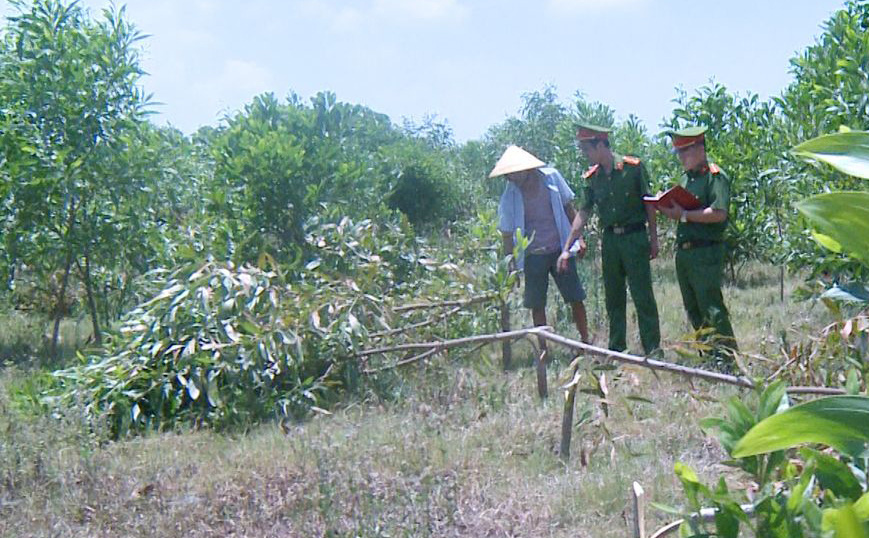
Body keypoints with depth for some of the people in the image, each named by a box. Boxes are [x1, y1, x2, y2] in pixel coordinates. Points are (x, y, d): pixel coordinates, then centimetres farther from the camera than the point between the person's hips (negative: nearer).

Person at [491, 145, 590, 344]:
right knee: (537, 305, 4)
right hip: (533, 255, 0)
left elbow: (569, 208, 6)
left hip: (560, 249, 0)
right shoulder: (510, 196, -9)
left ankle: (585, 342, 17)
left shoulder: (551, 177, -8)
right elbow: (507, 233, -3)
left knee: (576, 298, 4)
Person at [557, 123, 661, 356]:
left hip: (634, 236, -5)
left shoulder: (634, 167, -6)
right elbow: (584, 212, 7)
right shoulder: (591, 177, 6)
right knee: (613, 297, 10)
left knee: (642, 295, -5)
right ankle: (616, 349, 19)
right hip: (609, 239, 5)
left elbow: (649, 204, -2)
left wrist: (653, 238, -4)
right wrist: (567, 248, 2)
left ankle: (653, 348, 1)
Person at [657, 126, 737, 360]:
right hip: (683, 251, 9)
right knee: (693, 309, 12)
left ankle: (726, 355, -5)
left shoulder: (715, 176, -9)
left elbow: (719, 213, -20)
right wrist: (668, 209, 2)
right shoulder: (685, 178, 19)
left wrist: (684, 215, -17)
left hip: (706, 253, -9)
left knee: (711, 307, -10)